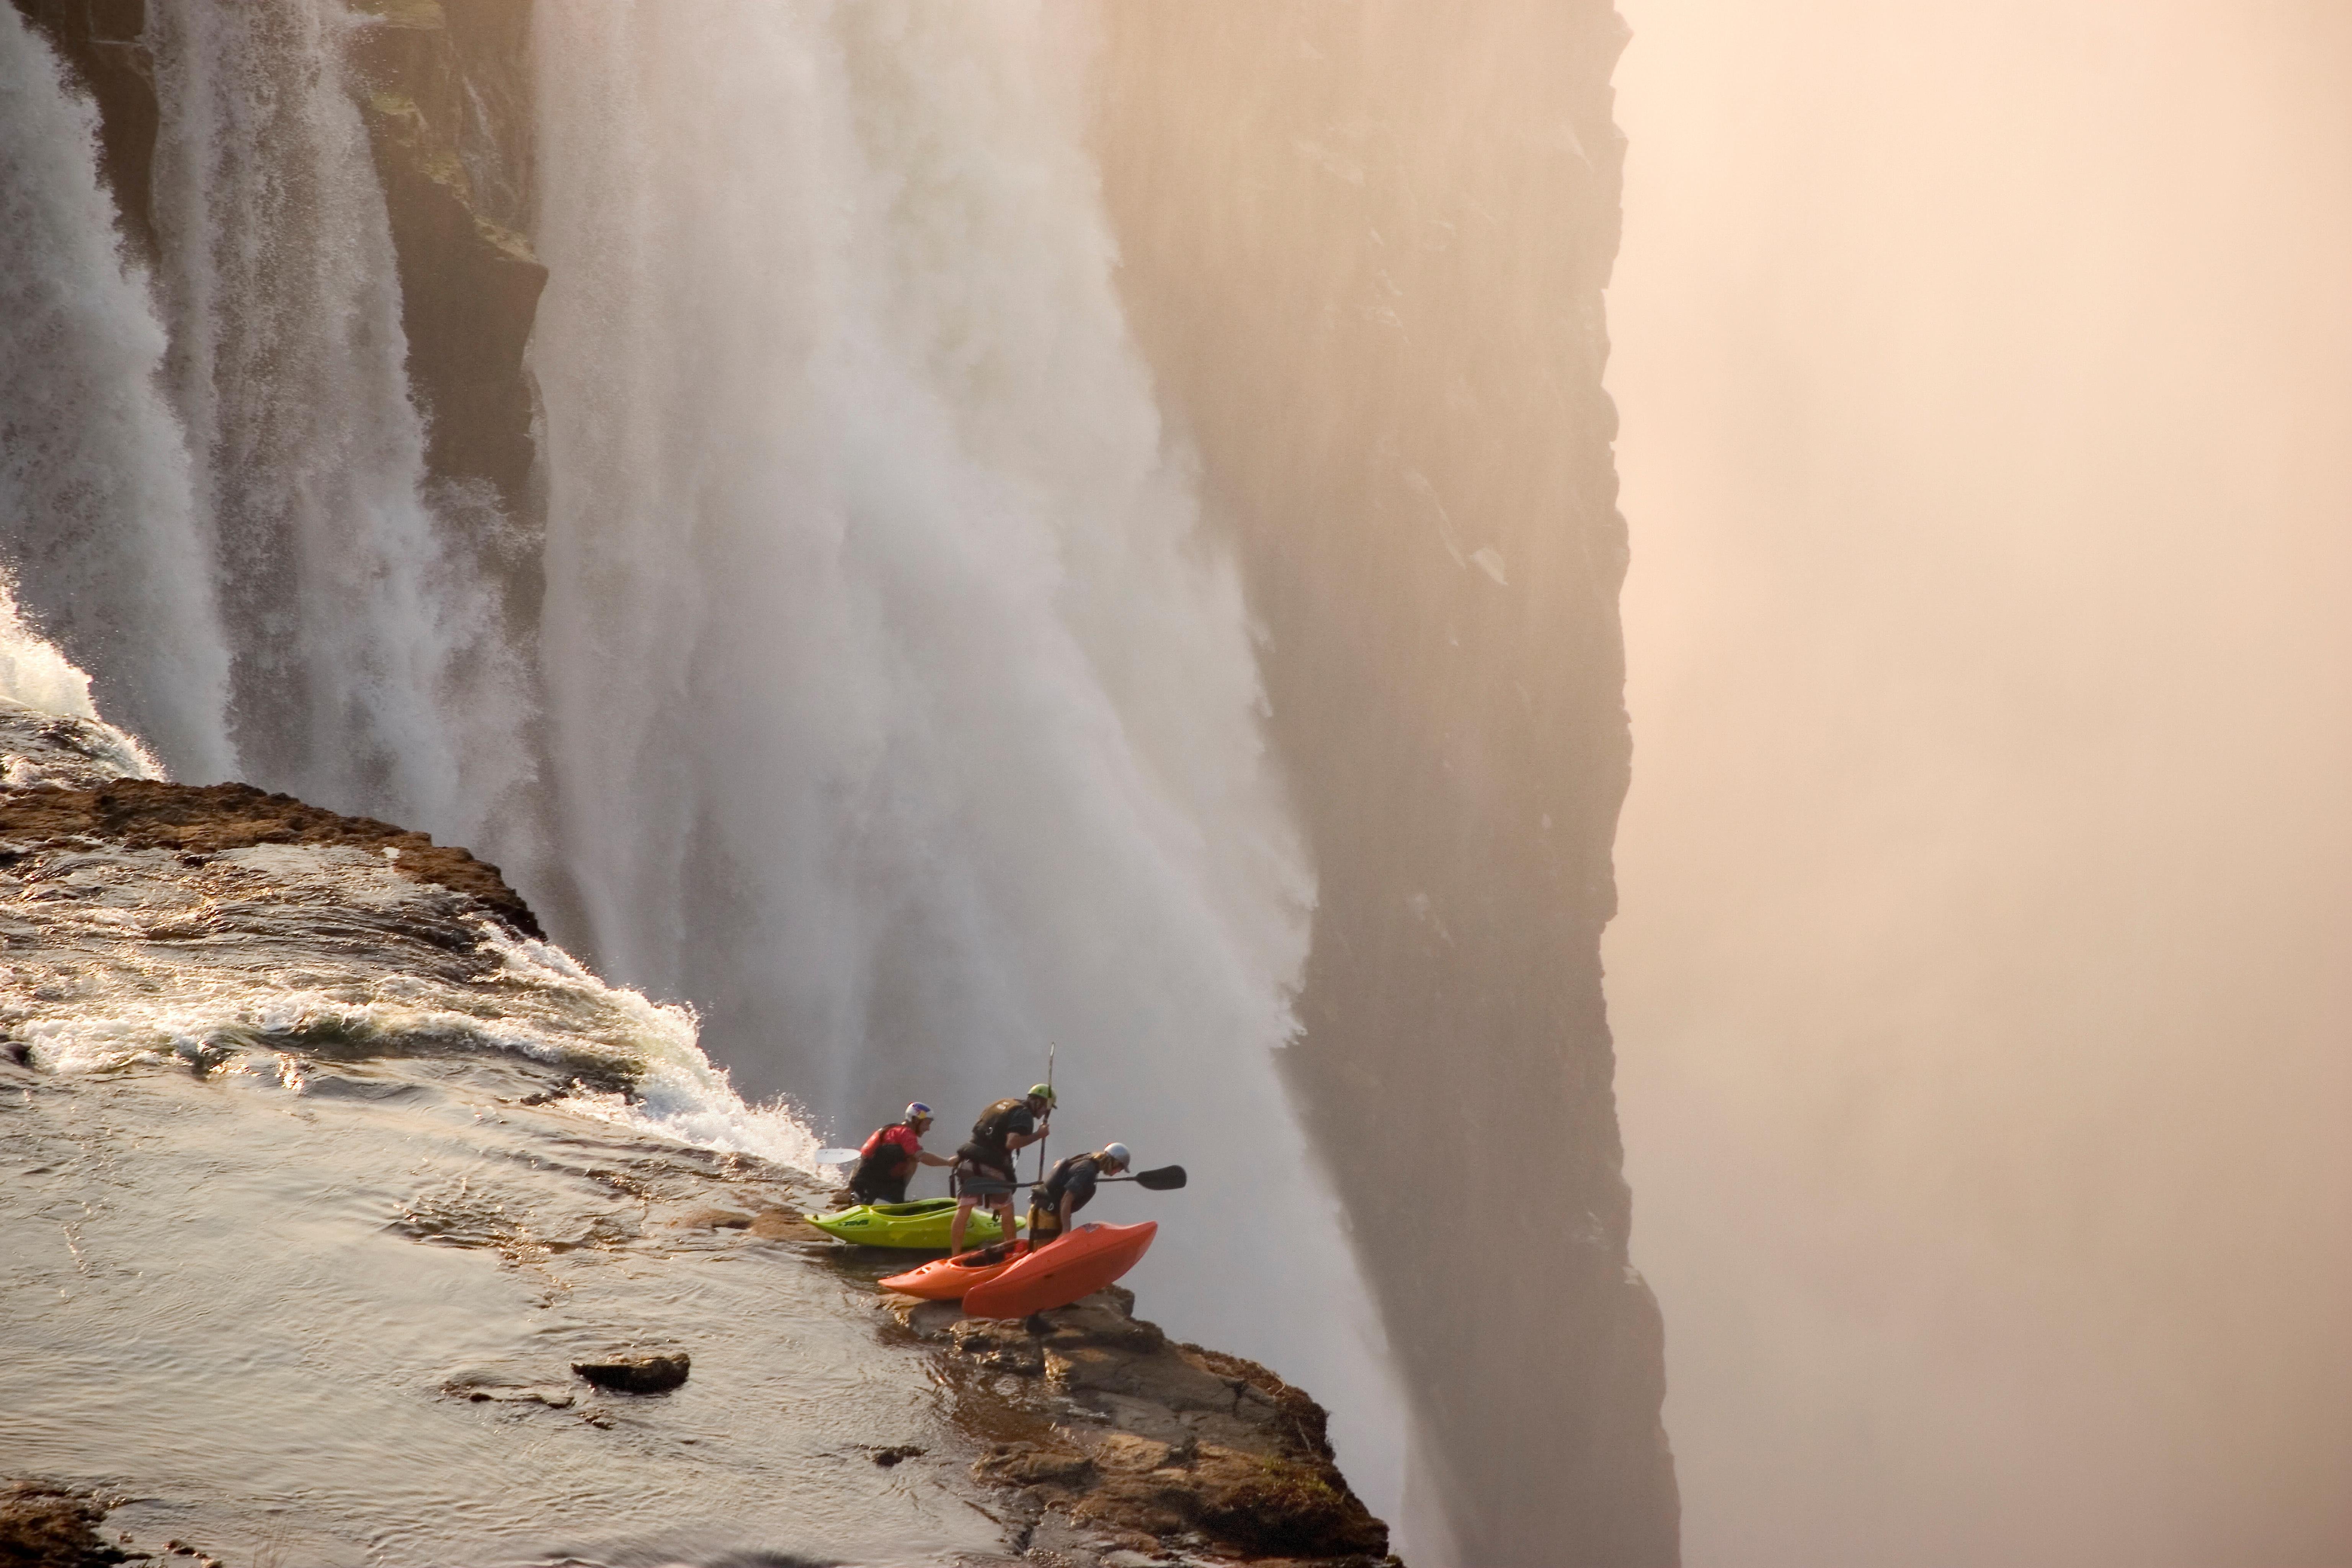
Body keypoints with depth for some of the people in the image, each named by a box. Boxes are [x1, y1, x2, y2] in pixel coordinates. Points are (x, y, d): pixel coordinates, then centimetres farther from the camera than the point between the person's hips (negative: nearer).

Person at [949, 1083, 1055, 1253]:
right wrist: (1038, 1135, -12)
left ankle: (955, 1256, 5)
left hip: (968, 1163, 7)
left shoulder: (1001, 1104, 20)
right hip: (991, 1168, -7)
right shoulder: (1024, 1115, -6)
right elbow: (1012, 1143, -20)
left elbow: (978, 1130, 24)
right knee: (1006, 1210, 13)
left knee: (963, 1211, 6)